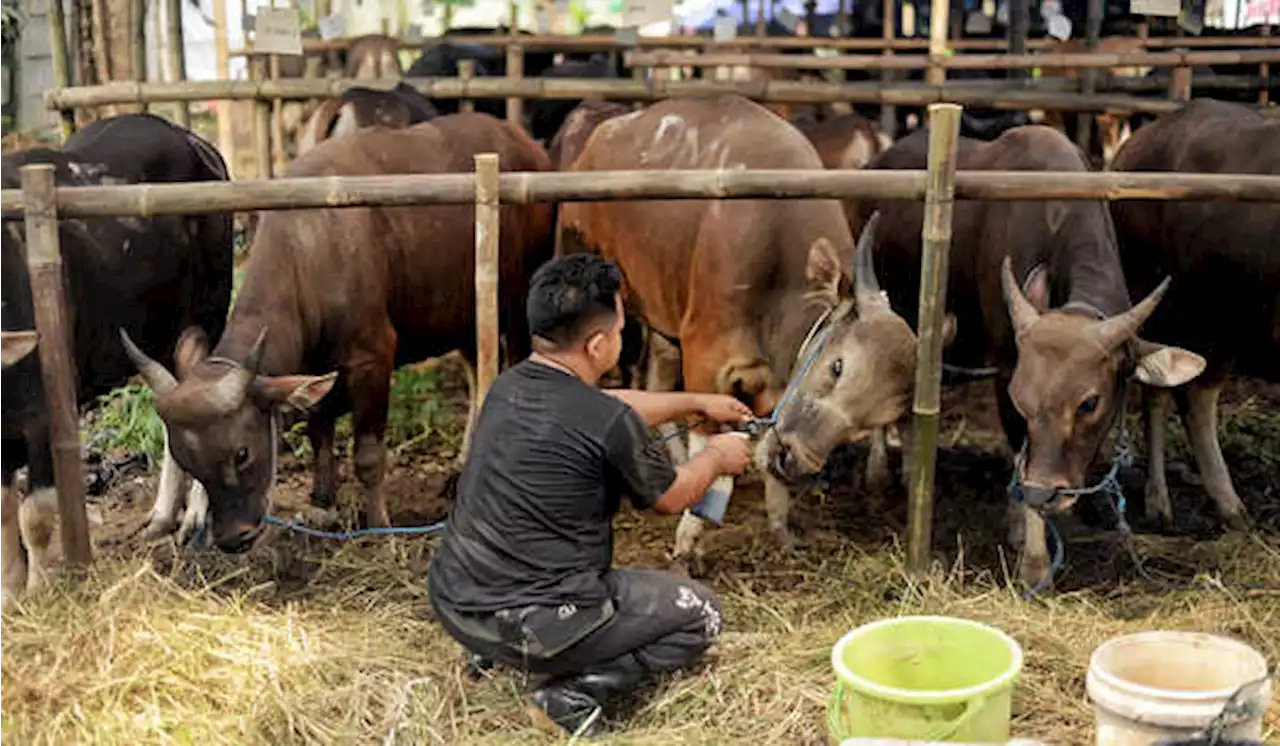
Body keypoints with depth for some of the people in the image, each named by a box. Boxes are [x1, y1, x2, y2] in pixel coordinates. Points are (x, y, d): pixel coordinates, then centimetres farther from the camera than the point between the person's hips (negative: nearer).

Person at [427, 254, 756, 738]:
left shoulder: (506, 387, 3)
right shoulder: (610, 426, -19)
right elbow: (672, 498, 1)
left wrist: (698, 402, 32)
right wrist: (716, 456, 22)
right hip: (534, 628, -7)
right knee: (701, 614, 12)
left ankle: (491, 649, 19)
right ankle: (579, 694, -5)